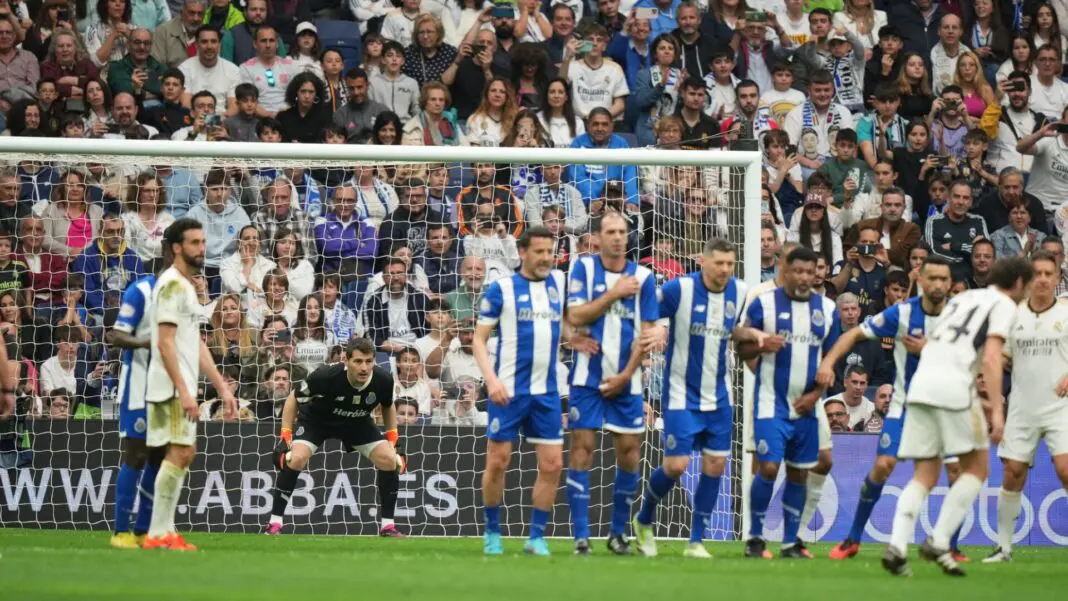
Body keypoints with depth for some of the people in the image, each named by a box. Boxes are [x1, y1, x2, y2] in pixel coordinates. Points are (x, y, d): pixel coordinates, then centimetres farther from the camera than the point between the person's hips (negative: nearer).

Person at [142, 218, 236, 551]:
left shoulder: (186, 286, 19)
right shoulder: (172, 284, -12)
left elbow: (197, 345, 22)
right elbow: (165, 343, -18)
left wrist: (222, 387, 19)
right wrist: (184, 391, -23)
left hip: (181, 387, 10)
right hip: (172, 386, -10)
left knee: (184, 453, 11)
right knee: (179, 452, -13)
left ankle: (164, 530, 14)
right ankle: (158, 534, -11)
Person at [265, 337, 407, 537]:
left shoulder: (383, 380, -26)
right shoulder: (326, 376, -35)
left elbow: (387, 407, 0)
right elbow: (294, 398, -16)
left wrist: (392, 441, -4)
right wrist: (285, 435, -19)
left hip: (358, 423, 3)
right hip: (316, 418, -3)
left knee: (390, 460, -13)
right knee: (296, 459, -26)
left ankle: (387, 526, 1)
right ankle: (274, 524, -15)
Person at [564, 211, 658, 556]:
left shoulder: (643, 277, 3)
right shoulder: (584, 268, 1)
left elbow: (646, 333, 1)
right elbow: (575, 317, -9)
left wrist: (626, 375, -7)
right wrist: (614, 294, -12)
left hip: (625, 380, 2)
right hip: (588, 375, -2)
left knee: (629, 449, 0)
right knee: (582, 446, -7)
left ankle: (618, 533, 13)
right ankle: (581, 536, -5)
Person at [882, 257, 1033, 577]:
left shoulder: (963, 298, 27)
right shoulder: (1004, 304, 5)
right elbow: (990, 359, -10)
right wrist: (996, 410, -14)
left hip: (920, 383, 6)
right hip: (953, 389, -6)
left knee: (925, 476, 9)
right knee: (976, 469, 8)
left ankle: (897, 545, -11)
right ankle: (938, 542, -3)